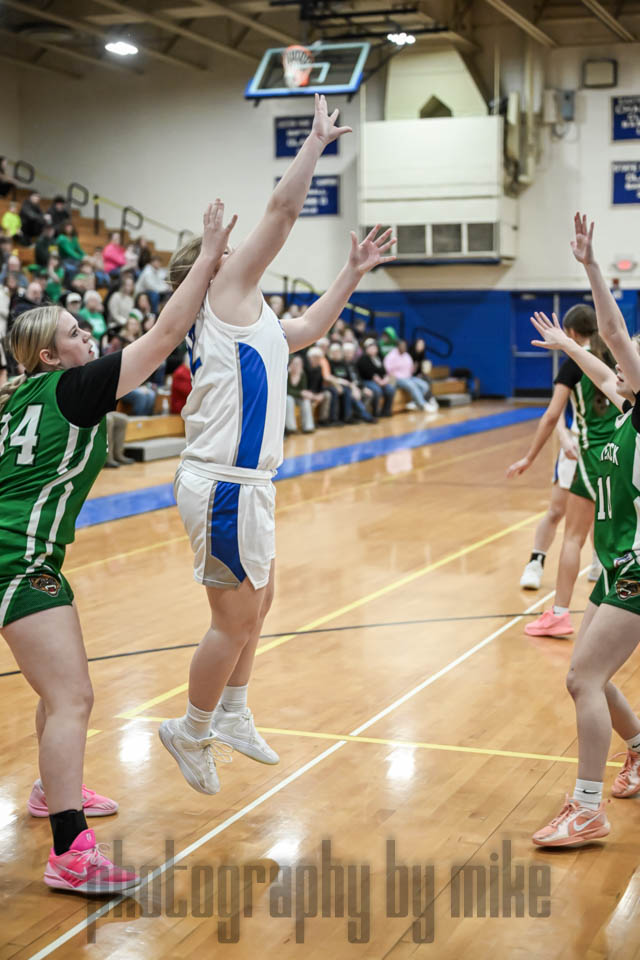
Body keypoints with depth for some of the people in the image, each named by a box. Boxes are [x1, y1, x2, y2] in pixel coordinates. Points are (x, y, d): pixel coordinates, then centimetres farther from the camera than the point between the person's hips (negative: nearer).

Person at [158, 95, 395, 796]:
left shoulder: (247, 316, 19)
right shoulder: (227, 291, -7)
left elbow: (307, 329, 35)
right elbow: (283, 208, -11)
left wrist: (353, 273, 33)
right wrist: (318, 138, -3)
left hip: (237, 483, 10)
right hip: (224, 486, -10)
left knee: (257, 603, 21)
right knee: (236, 620, 0)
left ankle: (232, 717, 35)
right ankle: (191, 733, 16)